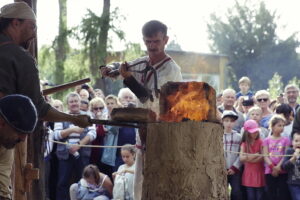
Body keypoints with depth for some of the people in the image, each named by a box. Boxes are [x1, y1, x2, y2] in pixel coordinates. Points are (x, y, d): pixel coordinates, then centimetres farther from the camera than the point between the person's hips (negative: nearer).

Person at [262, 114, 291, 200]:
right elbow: (265, 156, 1)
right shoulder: (267, 140, 8)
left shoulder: (286, 140, 5)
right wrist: (272, 167, -12)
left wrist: (278, 167, -13)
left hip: (282, 172, -1)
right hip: (270, 172, 1)